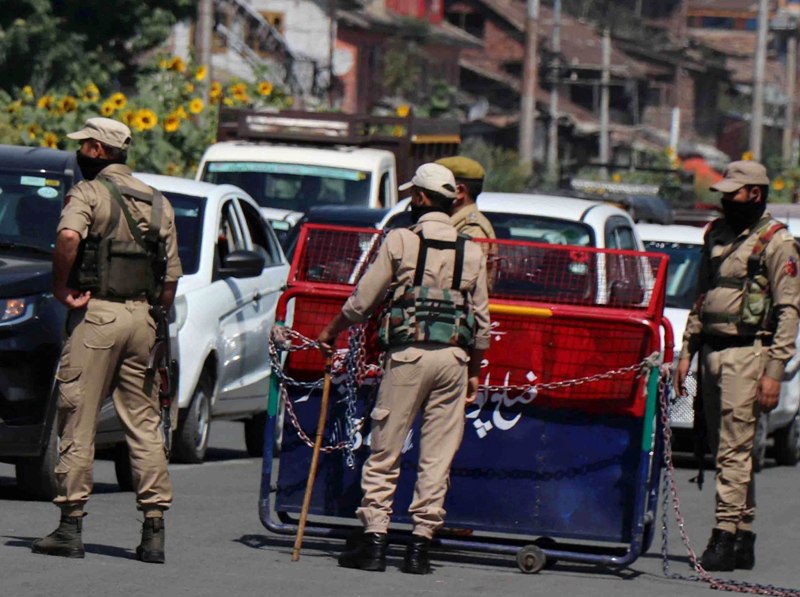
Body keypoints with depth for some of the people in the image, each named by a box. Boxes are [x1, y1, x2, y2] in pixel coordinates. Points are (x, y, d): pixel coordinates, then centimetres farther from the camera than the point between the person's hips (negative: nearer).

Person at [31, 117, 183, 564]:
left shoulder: (89, 192, -3)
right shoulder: (158, 203, 15)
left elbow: (69, 236, -25)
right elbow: (172, 279, 13)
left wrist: (61, 287, -13)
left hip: (96, 315, -5)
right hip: (142, 318, 5)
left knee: (79, 422, -1)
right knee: (145, 425, 6)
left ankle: (71, 525, -2)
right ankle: (154, 530, 1)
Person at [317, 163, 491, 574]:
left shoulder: (400, 241, -2)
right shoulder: (471, 252, 8)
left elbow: (362, 300, 3)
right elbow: (481, 320, 11)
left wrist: (331, 332, 19)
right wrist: (474, 372, 21)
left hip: (408, 354, -3)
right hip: (455, 358, 3)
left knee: (384, 454, 3)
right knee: (437, 459, 5)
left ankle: (374, 540, -2)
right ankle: (419, 546, 4)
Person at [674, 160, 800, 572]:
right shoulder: (716, 235, 15)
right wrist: (687, 353, 16)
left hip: (747, 354, -8)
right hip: (711, 353, 8)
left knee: (734, 451, -11)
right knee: (726, 449, 9)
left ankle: (725, 536, -12)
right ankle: (744, 539, 14)